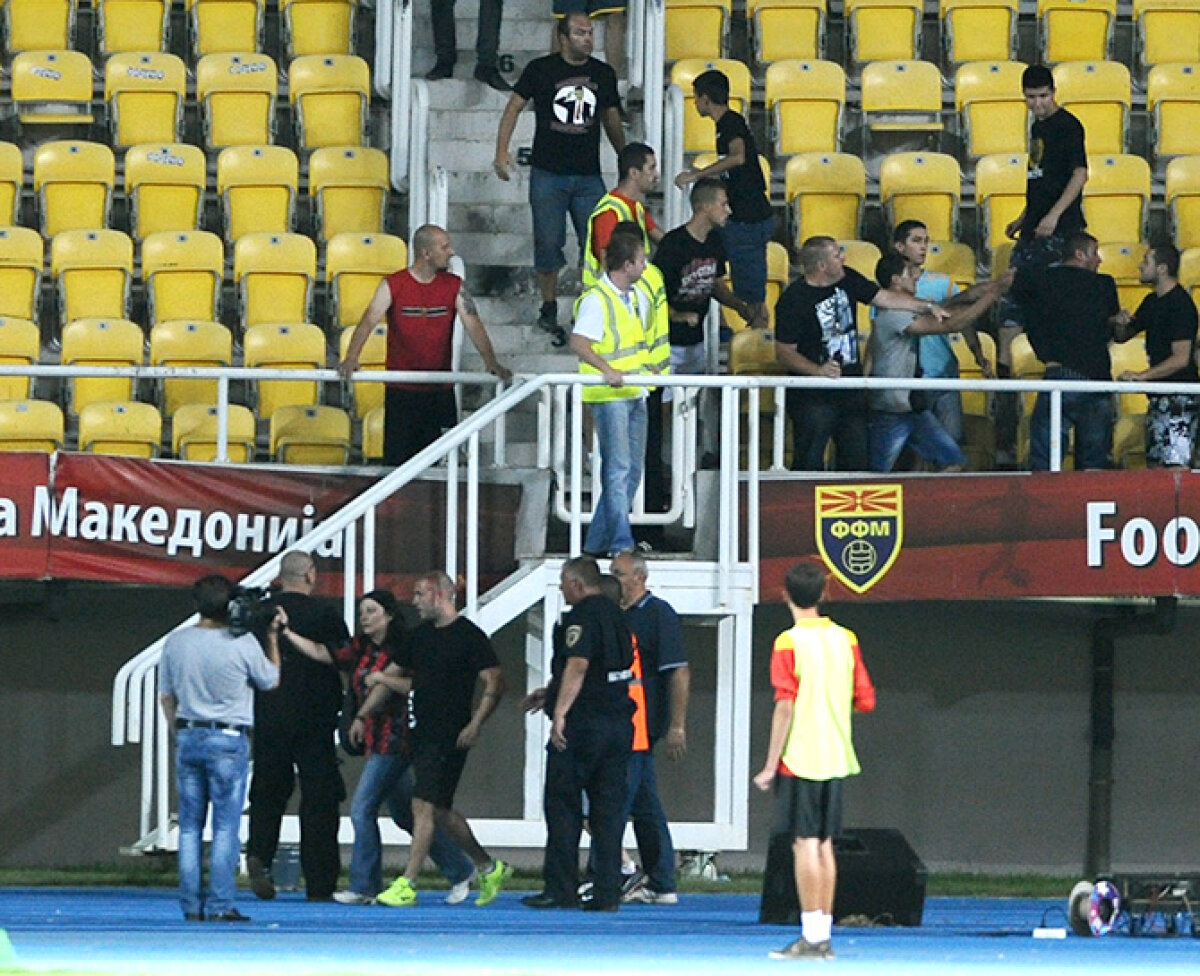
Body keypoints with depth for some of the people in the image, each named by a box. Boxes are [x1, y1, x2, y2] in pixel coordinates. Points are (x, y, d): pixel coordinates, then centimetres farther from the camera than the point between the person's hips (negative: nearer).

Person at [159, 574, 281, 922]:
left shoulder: (176, 642, 3)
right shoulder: (243, 644, -10)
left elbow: (166, 696, 10)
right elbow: (270, 681, 6)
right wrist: (272, 638, 13)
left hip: (188, 736, 4)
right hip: (228, 738, -4)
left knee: (190, 825, 8)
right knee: (225, 826, -1)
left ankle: (191, 904, 7)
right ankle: (219, 904, -4)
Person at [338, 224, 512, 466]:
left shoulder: (454, 286, 4)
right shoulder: (393, 285, -3)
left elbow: (473, 325, -3)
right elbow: (368, 321, -13)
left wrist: (491, 362, -20)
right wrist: (350, 359, -30)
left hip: (440, 391, 2)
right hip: (401, 391, -2)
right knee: (397, 458, -3)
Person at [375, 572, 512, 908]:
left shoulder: (469, 636, -8)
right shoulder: (420, 636, 15)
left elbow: (495, 684, -11)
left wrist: (474, 726, -18)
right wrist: (381, 678, 9)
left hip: (448, 737, -9)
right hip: (421, 732, 9)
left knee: (423, 805, -14)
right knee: (439, 811, 13)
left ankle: (407, 886, -14)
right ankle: (489, 867, 28)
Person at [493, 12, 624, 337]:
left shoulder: (603, 74, 9)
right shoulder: (541, 70, -1)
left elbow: (612, 119, 20)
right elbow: (514, 107, 1)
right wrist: (502, 151, -8)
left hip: (589, 176, 3)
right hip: (548, 174, -3)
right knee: (548, 243, 0)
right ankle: (549, 308, 12)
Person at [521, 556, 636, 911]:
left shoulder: (582, 617, -10)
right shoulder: (616, 616, 17)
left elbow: (578, 666, -23)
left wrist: (559, 712, -26)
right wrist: (549, 693, 34)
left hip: (582, 723, -8)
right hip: (619, 725, 8)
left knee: (562, 807, 0)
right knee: (609, 809, 7)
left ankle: (560, 889, 0)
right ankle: (608, 892, 3)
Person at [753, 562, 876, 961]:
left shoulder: (789, 643, -11)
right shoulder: (845, 639, 6)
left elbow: (785, 706, -16)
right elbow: (865, 700, 9)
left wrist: (770, 765, -12)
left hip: (800, 759, -6)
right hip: (836, 759, 6)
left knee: (805, 845, -5)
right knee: (824, 846, 10)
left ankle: (812, 938, -8)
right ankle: (823, 937, 11)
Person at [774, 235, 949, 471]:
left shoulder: (846, 279, 4)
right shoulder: (793, 300, -16)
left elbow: (885, 297, 14)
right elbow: (784, 353, -16)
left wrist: (927, 307, 11)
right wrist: (818, 371, -30)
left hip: (852, 393, 7)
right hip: (814, 397, -7)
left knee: (858, 461, 11)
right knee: (809, 464, -4)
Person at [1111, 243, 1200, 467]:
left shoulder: (1181, 304, -15)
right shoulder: (1152, 302, 14)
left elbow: (1181, 358, -21)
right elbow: (1121, 337, 23)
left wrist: (1141, 376, -25)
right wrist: (1121, 323, -1)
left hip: (1180, 396, -10)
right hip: (1158, 396, 10)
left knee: (1176, 466, -17)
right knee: (1155, 464, 9)